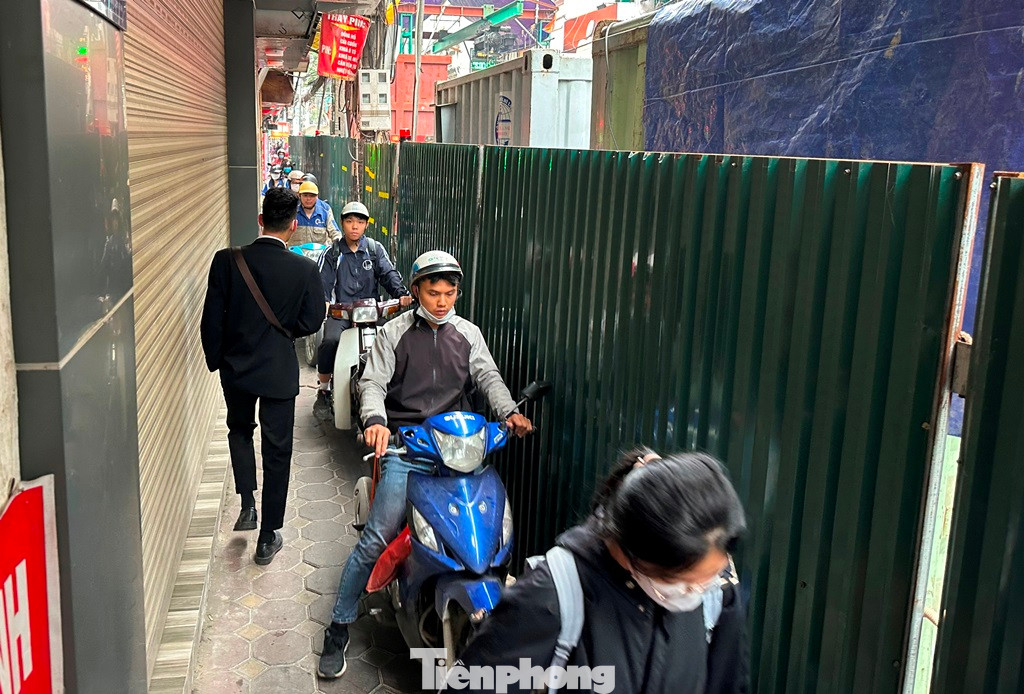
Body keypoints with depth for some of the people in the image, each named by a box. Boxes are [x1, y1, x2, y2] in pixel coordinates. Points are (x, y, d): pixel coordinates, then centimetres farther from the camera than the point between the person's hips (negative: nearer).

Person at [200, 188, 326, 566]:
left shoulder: (227, 261, -12)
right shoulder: (305, 269, -16)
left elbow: (212, 319, -7)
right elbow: (311, 322, -7)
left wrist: (216, 360, 8)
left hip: (236, 366, 2)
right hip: (279, 371, -2)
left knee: (240, 430, 29)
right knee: (277, 452, 10)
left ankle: (247, 504, 21)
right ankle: (268, 537, 17)